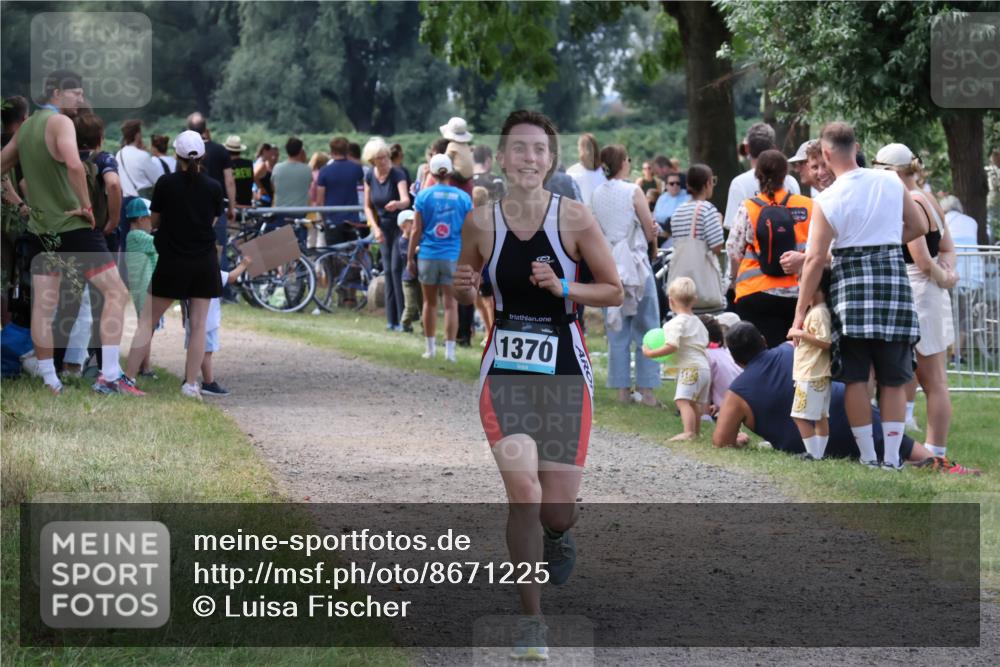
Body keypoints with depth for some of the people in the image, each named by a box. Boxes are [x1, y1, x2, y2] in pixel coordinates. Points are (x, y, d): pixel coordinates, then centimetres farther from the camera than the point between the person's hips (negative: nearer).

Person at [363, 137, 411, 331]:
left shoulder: (397, 174, -18)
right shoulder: (370, 177, -1)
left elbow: (406, 200, -32)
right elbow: (368, 206, 7)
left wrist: (397, 204, -55)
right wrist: (375, 228, -6)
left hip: (401, 226, -6)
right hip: (384, 227, 6)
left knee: (397, 269, -14)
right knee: (388, 271, 6)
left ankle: (403, 319, -14)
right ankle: (392, 319, 9)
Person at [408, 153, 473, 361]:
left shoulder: (424, 196, -2)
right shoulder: (463, 198, 1)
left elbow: (416, 230, -2)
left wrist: (410, 257, 6)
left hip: (428, 256, 0)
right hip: (454, 257, 0)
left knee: (430, 302, 13)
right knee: (451, 304, 1)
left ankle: (430, 348, 18)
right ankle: (450, 350, -5)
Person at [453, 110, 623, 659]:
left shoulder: (573, 218, -9)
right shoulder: (481, 222, -3)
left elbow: (613, 291, -1)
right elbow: (466, 294, 13)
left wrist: (562, 288, -17)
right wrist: (463, 289, -10)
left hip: (564, 371, 0)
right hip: (505, 371, 0)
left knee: (556, 512, 3)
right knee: (523, 490, -18)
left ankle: (559, 533, 43)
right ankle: (531, 622, -6)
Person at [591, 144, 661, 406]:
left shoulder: (597, 195, 3)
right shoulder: (633, 192, -11)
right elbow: (651, 233, -7)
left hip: (607, 264, 5)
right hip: (635, 263, -5)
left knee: (617, 330, 10)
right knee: (645, 328, 3)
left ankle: (622, 388, 10)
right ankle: (646, 388, 1)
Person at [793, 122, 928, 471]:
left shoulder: (826, 201, -7)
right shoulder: (892, 182, 2)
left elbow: (815, 259, -8)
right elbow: (919, 227, 13)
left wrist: (800, 311, -4)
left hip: (851, 280, -2)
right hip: (893, 274, 3)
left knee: (855, 377, 6)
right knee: (893, 378, 7)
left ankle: (868, 456, 4)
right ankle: (892, 457, 4)